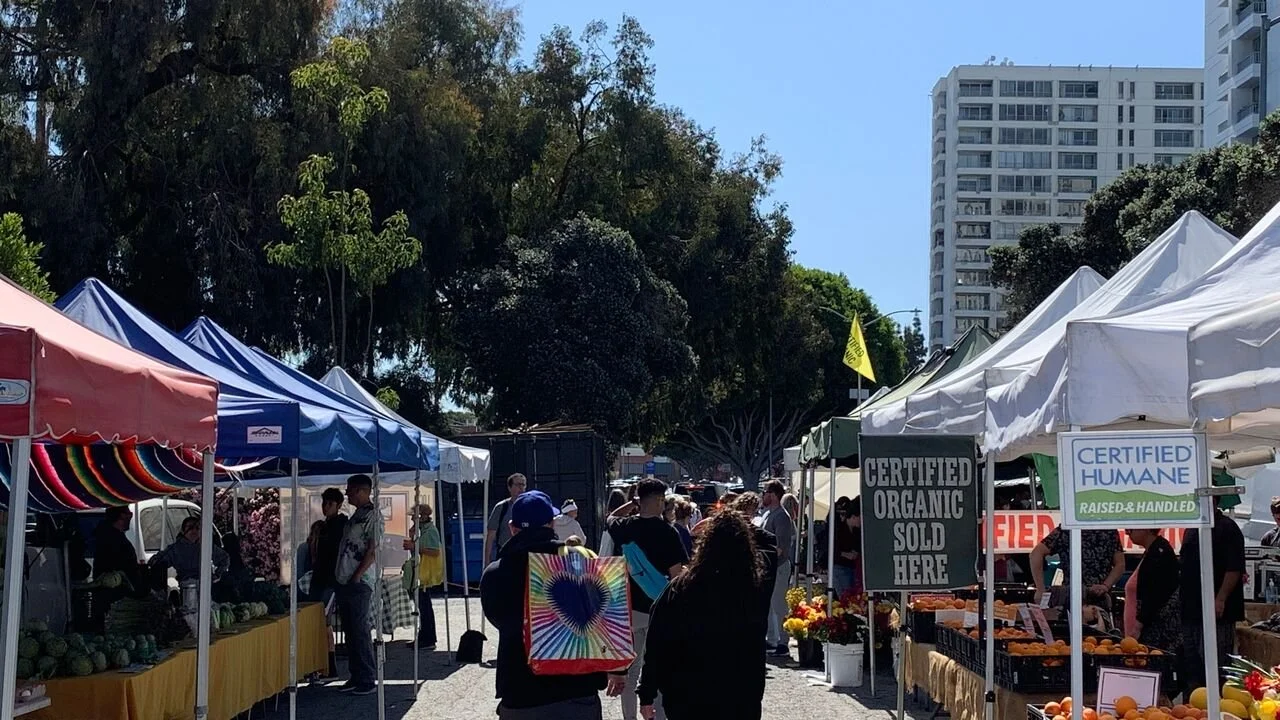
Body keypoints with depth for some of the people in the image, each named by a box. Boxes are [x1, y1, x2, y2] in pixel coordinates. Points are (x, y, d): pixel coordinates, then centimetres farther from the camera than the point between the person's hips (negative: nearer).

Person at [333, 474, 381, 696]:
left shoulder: (373, 515, -9)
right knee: (350, 631, 11)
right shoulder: (356, 516, 18)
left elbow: (372, 551, -15)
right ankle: (356, 677, 17)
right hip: (344, 581, 9)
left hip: (359, 583, -9)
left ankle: (367, 681, -4)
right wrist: (340, 575, 14)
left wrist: (357, 576, -17)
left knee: (361, 631, -8)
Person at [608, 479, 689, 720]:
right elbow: (676, 574, -14)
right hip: (659, 609, -4)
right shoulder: (666, 532, -13)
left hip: (629, 607, 4)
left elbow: (610, 518, 27)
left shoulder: (623, 528, 0)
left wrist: (633, 504, 17)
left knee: (631, 668, 14)